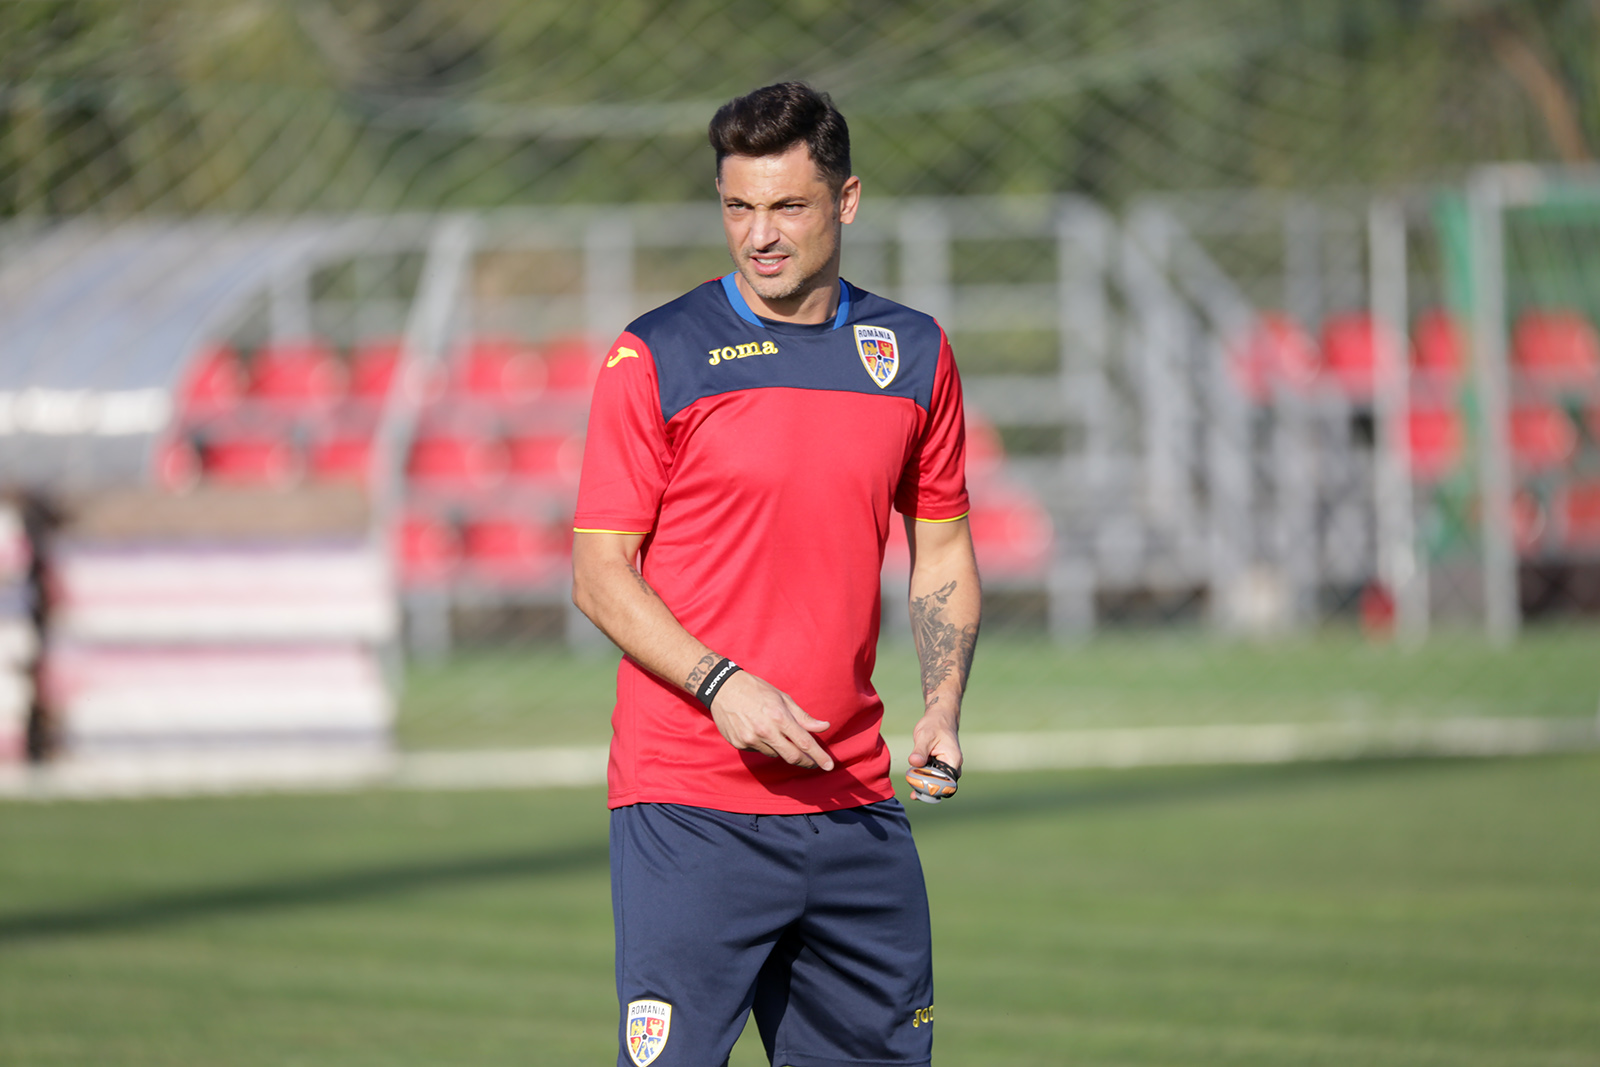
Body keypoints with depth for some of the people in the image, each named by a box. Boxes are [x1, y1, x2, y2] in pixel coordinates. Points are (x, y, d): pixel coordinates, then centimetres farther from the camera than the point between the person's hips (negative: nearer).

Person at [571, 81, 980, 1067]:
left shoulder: (915, 354, 10)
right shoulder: (656, 357, -3)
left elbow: (943, 551, 19)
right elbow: (601, 573, -3)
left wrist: (942, 710, 3)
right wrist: (720, 686, -17)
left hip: (853, 795, 4)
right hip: (687, 801, -4)